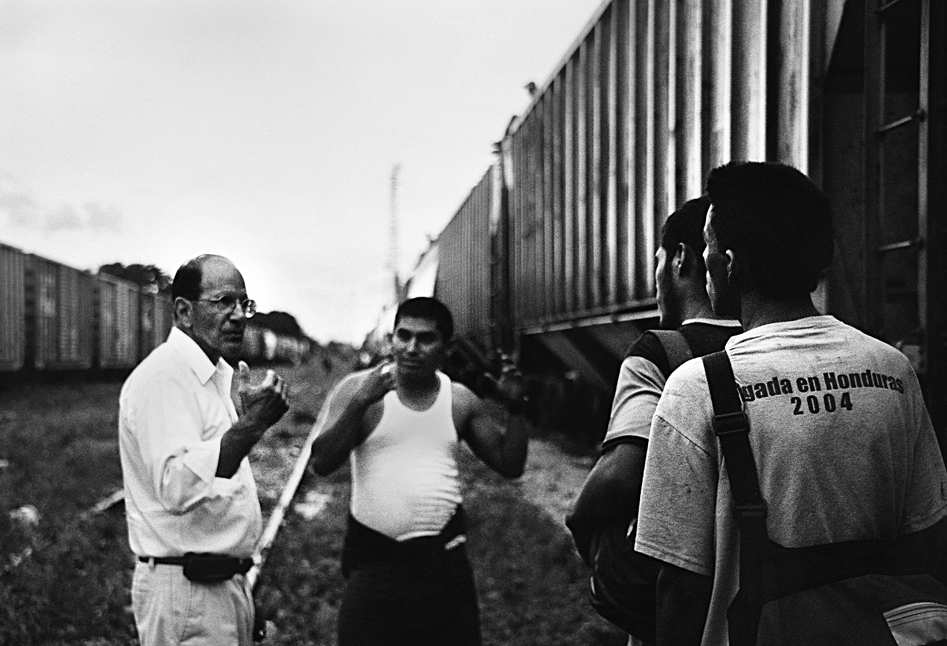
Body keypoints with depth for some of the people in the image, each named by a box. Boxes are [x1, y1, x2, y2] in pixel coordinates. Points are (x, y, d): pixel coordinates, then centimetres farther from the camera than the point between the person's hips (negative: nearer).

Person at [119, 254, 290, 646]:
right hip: (185, 588, -10)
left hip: (226, 581, 10)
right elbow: (176, 487, -30)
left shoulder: (213, 375, 14)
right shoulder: (163, 375, -18)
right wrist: (249, 426, -37)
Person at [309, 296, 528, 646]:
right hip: (373, 555, -3)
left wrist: (514, 409, -6)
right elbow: (321, 463, -13)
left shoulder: (460, 400, 5)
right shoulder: (357, 388, -3)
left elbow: (509, 465, 8)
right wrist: (359, 403, -23)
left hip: (443, 554, 3)